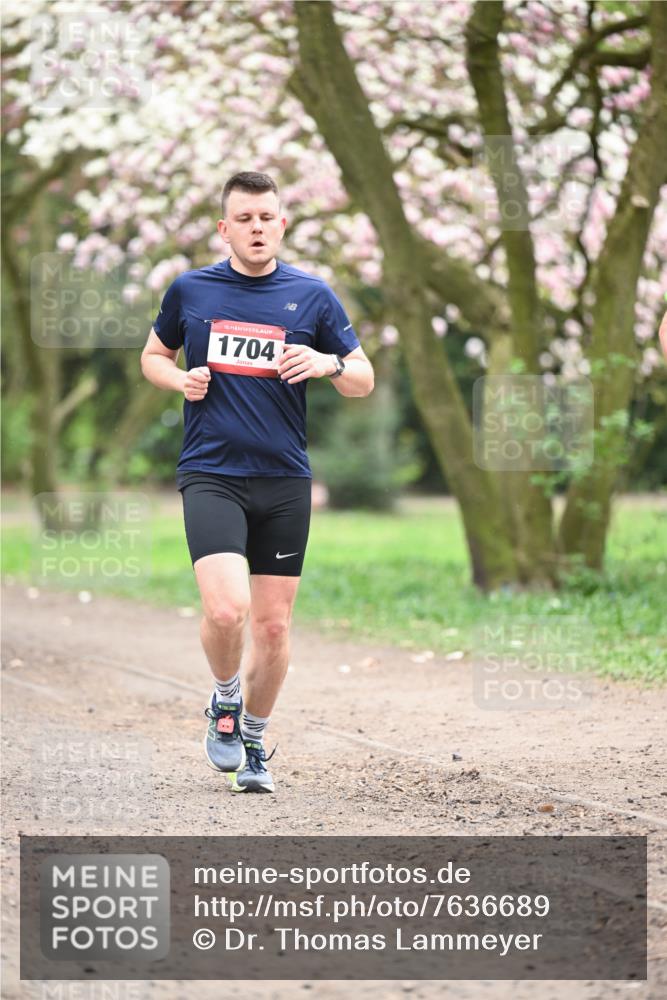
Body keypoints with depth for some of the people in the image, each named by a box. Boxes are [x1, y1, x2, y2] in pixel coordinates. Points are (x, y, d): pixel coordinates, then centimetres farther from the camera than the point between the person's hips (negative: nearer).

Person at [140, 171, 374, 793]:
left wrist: (329, 363, -13)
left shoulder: (312, 296, 5)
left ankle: (253, 740, 25)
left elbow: (363, 382, 9)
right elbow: (153, 357, 20)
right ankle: (224, 699, 10)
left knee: (273, 623, 5)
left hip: (284, 481, 2)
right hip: (210, 476, -2)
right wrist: (182, 380, -2)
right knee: (225, 609, -20)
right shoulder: (190, 290, 5)